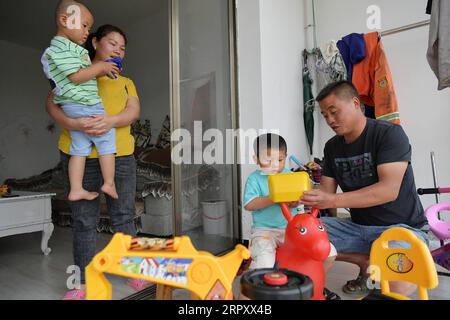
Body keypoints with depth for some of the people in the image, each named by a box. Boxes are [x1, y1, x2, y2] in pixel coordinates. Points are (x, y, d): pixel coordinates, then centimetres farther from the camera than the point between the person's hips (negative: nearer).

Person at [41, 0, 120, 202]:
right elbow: (77, 77, -19)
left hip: (71, 109, 10)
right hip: (86, 106, -10)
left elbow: (85, 74, 21)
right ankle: (109, 183, 4)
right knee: (107, 141, -1)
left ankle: (76, 189, 11)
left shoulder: (65, 48, 22)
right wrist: (100, 67, -10)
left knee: (79, 149, 8)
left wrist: (101, 70, 10)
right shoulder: (62, 49, -11)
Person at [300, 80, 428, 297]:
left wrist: (333, 201, -37)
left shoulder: (389, 133, -15)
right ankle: (365, 261, 7)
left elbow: (389, 190, -27)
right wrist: (302, 197, -22)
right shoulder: (332, 147, 3)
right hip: (358, 225, 6)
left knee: (397, 287, -33)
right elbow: (326, 191, 1)